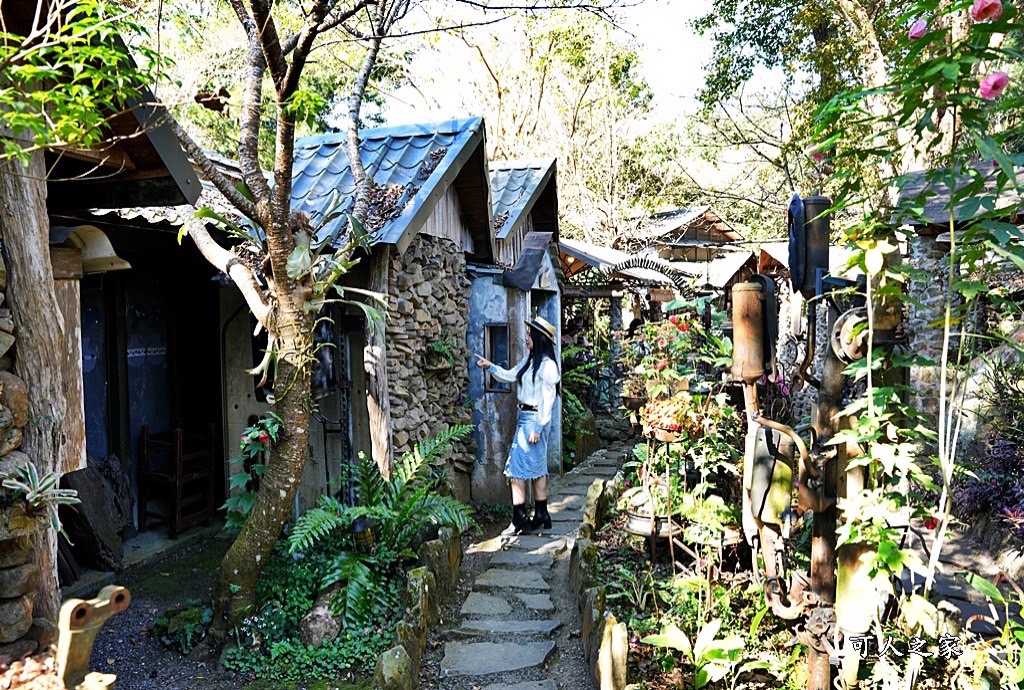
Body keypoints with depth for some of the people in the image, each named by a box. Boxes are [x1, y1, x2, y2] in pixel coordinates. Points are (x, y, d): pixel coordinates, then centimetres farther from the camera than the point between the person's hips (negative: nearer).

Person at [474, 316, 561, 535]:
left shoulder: (547, 365, -15)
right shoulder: (529, 359, 11)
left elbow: (548, 399, -17)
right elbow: (510, 376, 21)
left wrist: (538, 427, -17)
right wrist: (490, 367, 7)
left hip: (534, 419, -9)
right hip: (524, 417, 9)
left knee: (516, 470, -7)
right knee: (536, 469, 14)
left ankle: (520, 520, 0)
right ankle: (541, 516, 24)